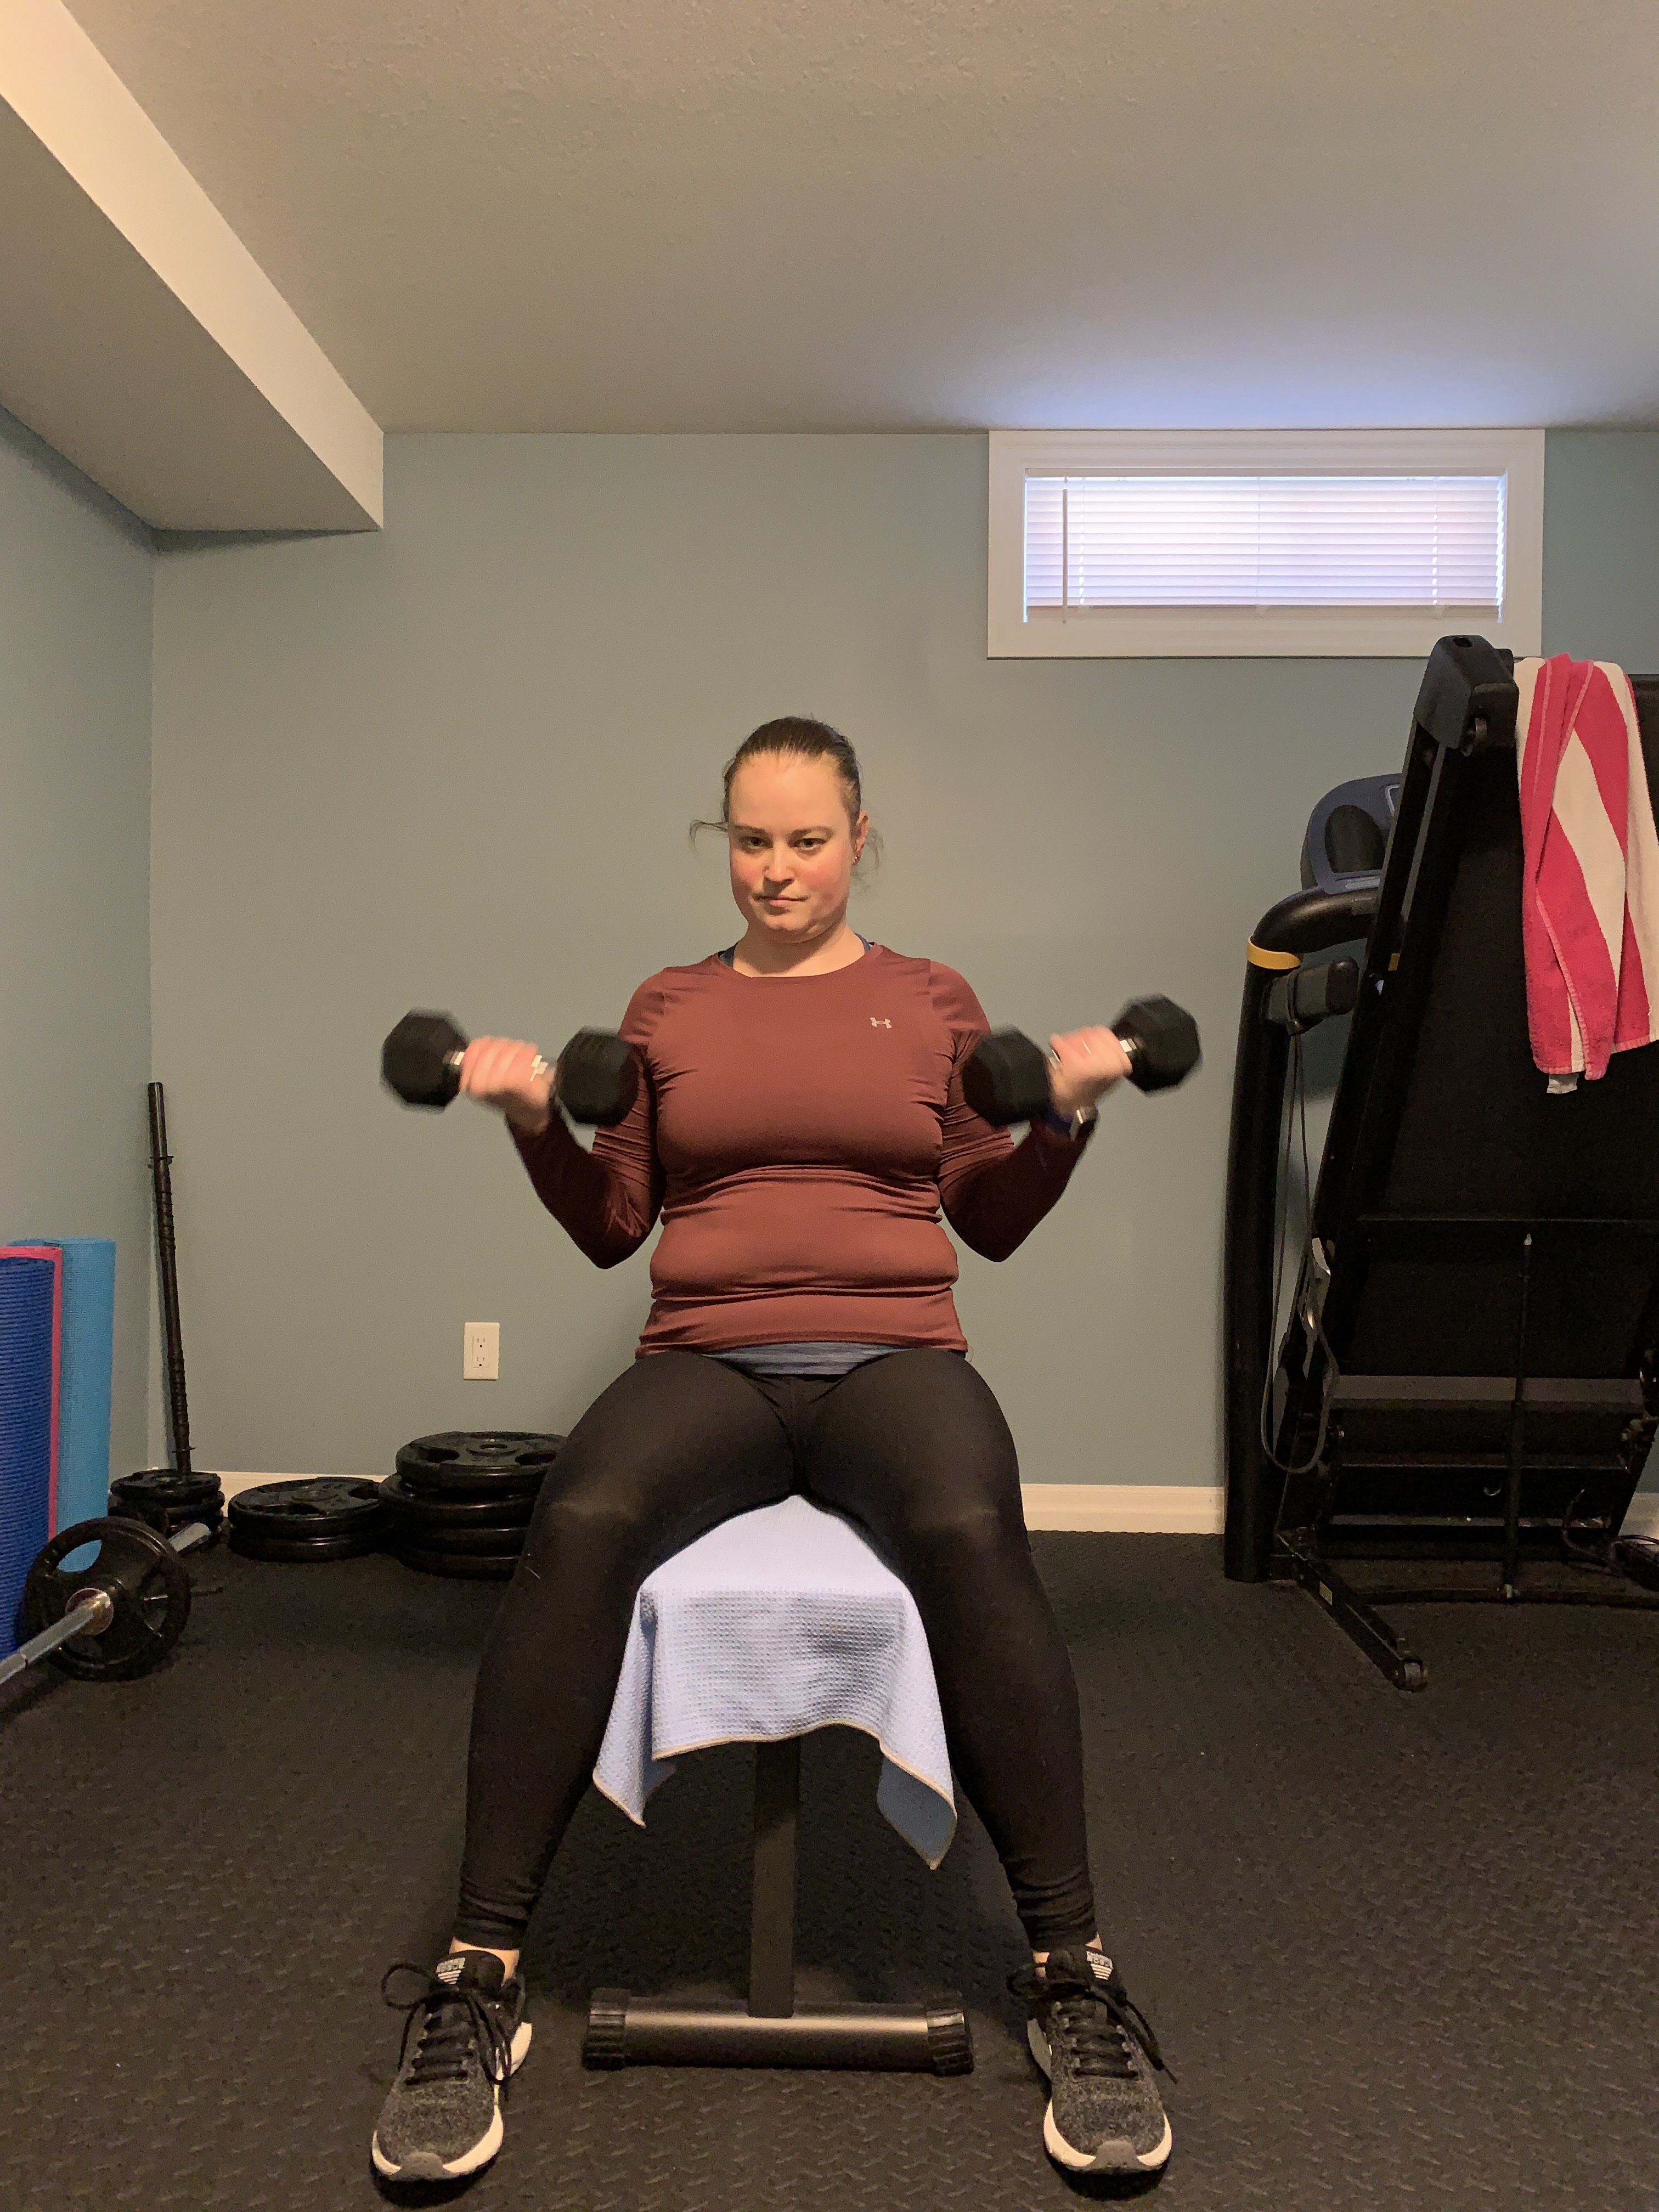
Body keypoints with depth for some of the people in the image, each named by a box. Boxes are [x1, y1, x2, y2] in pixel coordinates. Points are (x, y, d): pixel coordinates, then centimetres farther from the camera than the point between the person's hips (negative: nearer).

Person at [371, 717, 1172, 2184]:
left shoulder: (933, 1002, 14)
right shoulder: (668, 1007, 16)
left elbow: (994, 1224, 14)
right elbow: (613, 1228, 16)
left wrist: (1067, 1111, -1)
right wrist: (539, 1120, 1)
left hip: (894, 1357, 0)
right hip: (706, 1361, 1)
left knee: (972, 1538, -36)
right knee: (578, 1530, -33)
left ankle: (1074, 1977, -21)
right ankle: (480, 1982, -21)